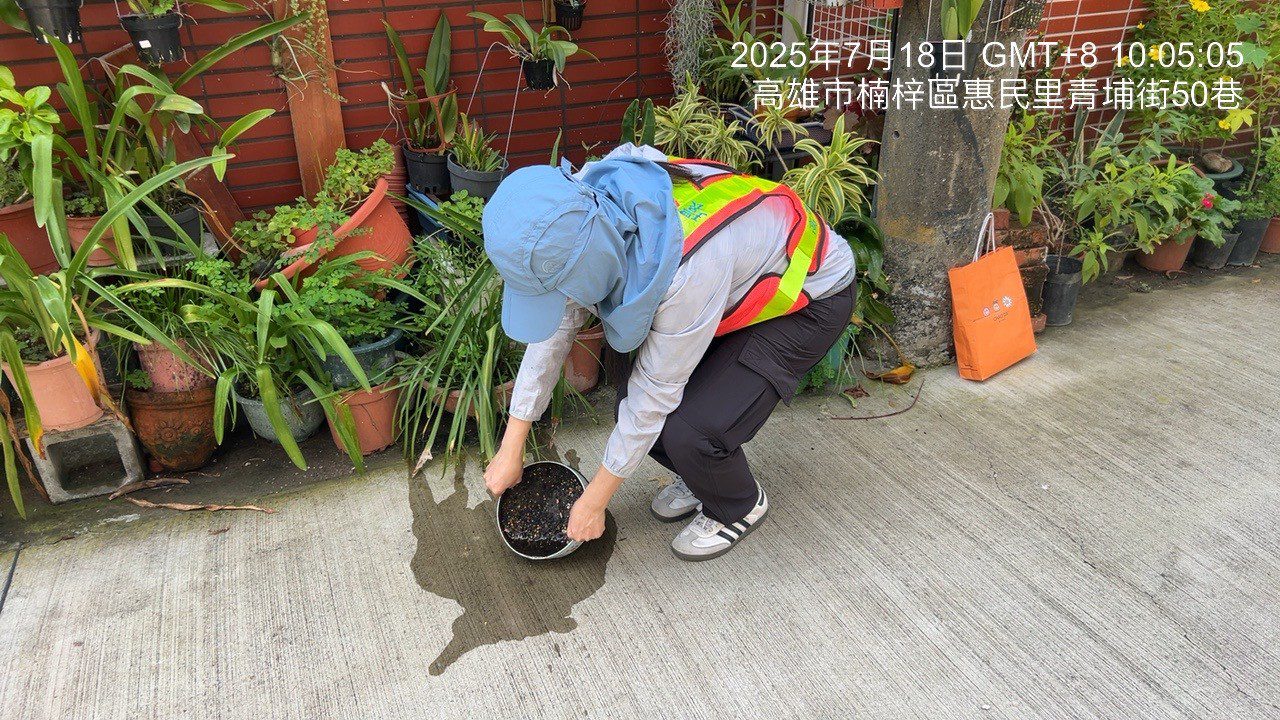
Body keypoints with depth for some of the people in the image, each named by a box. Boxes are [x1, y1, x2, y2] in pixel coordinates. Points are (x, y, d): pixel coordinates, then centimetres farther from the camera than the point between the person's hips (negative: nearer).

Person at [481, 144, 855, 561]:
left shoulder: (686, 268, -42)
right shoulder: (584, 218, -21)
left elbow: (655, 391, -29)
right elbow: (556, 328, -9)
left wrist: (593, 503, -15)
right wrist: (510, 449, -3)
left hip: (808, 298, -7)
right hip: (742, 277, 7)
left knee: (689, 431, -23)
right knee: (632, 404, -8)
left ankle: (741, 506, 11)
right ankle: (698, 477, 23)